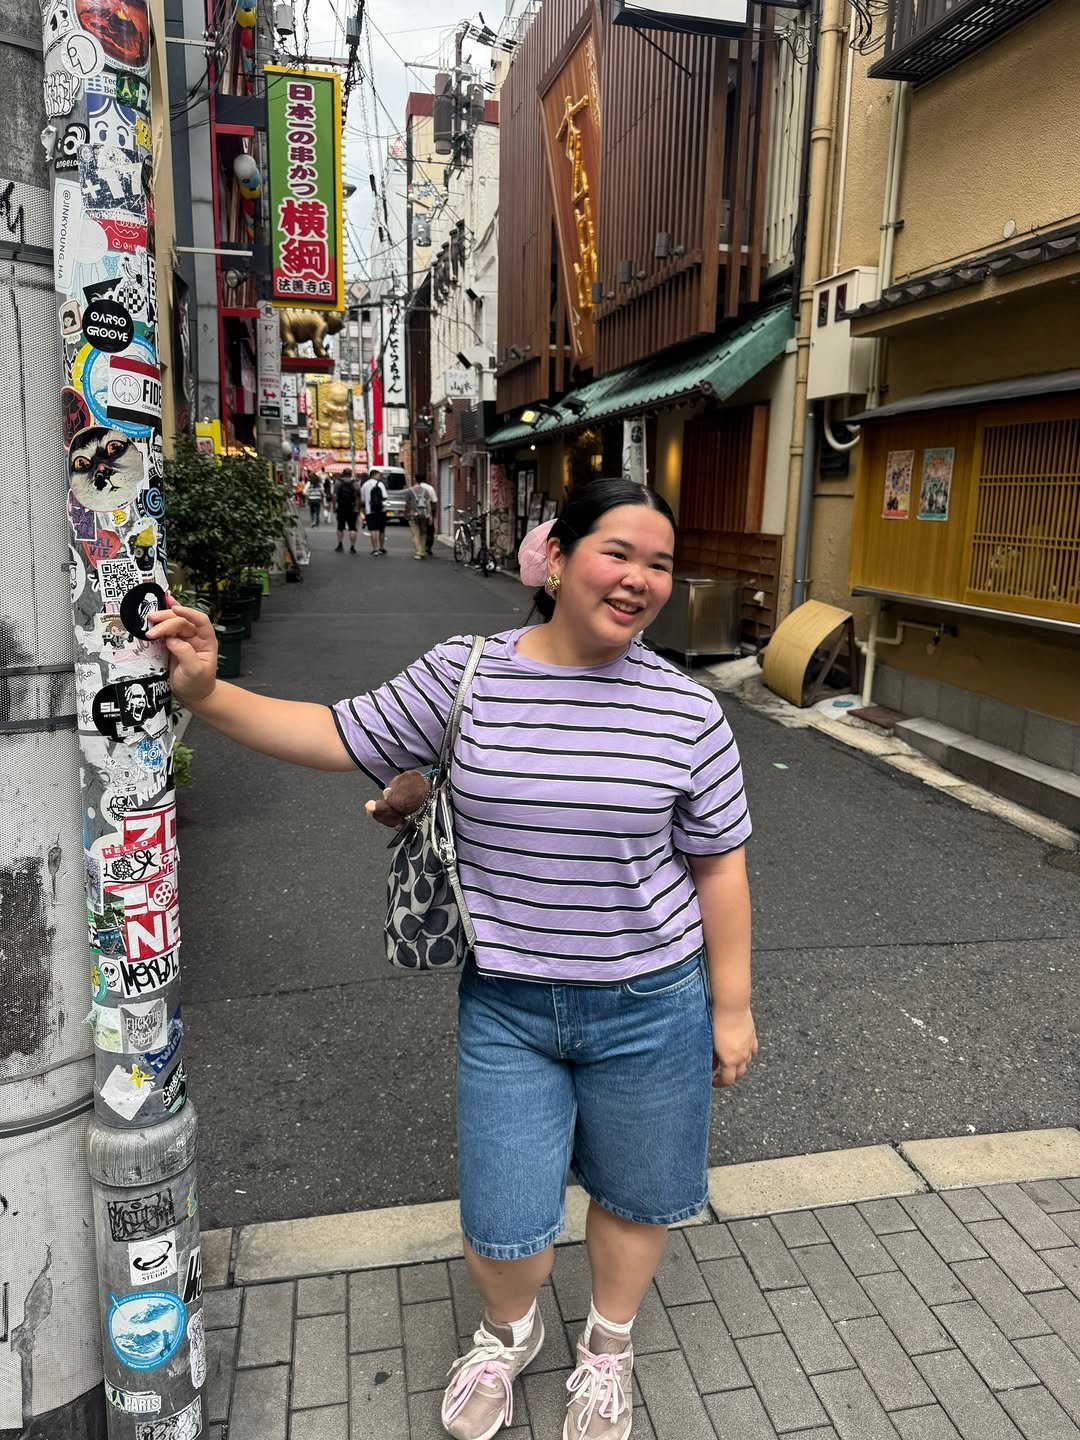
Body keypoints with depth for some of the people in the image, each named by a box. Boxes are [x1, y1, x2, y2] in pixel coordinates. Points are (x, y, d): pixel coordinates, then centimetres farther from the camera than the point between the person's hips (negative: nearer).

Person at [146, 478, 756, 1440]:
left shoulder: (688, 709, -10)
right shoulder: (462, 675, -8)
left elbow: (719, 866, -3)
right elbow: (338, 739, 1)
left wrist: (732, 1006, 2)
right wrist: (206, 693, -11)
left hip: (648, 1007, 0)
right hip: (505, 1006, 1)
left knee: (632, 1195, 20)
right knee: (502, 1229, 10)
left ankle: (609, 1344, 53)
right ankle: (510, 1331, 49)